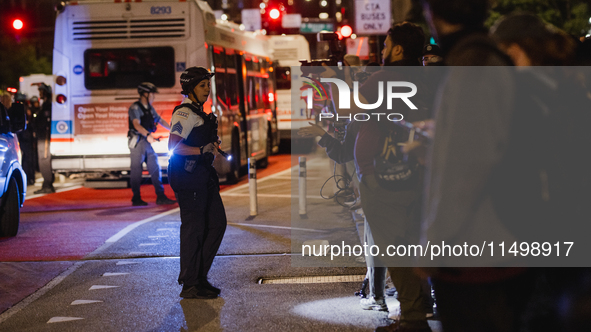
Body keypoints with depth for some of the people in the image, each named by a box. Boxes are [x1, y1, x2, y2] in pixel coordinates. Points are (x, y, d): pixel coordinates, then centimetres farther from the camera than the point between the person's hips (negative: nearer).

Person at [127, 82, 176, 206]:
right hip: (137, 143, -8)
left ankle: (161, 197, 6)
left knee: (155, 168, 4)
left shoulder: (150, 108, 15)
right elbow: (136, 124, -25)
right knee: (136, 171, -2)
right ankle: (136, 199, 4)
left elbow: (160, 120, 26)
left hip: (148, 142, 8)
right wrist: (147, 134, -39)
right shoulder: (135, 108, -10)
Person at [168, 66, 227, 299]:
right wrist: (201, 150, -33)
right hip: (188, 177, -10)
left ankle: (200, 277, 16)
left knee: (217, 224, 9)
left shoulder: (198, 113, 18)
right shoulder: (185, 113, -13)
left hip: (203, 176, 10)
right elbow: (174, 145, -26)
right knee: (193, 229, -6)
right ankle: (189, 286, 1)